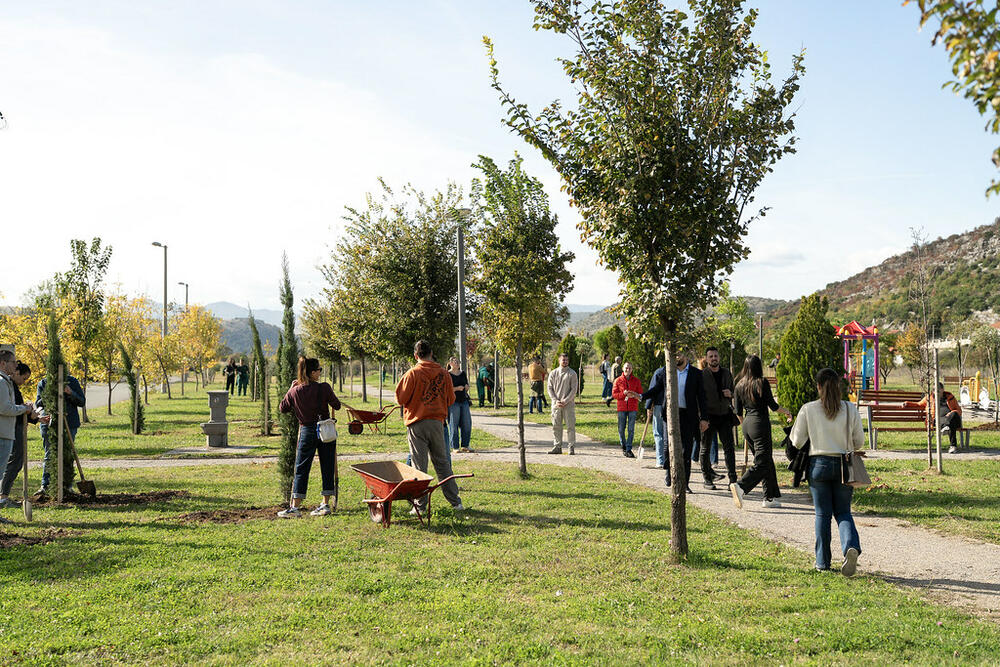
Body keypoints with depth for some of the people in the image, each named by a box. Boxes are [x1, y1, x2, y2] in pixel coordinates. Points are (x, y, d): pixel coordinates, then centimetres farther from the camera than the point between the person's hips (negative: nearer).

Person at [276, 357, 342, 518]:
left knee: (301, 468, 6)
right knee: (327, 467, 10)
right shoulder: (324, 388, -11)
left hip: (307, 432, 0)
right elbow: (337, 405, 0)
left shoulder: (295, 391, -8)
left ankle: (295, 507, 4)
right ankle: (325, 504, 13)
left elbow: (282, 408, 7)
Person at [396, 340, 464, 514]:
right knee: (442, 462, 14)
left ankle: (420, 505, 3)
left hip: (417, 423, -4)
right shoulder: (443, 373, 2)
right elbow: (451, 399, 10)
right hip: (437, 421, 4)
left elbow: (401, 398, -8)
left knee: (419, 465, 2)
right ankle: (455, 501, 16)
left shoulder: (413, 373, -10)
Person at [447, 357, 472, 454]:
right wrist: (457, 388, -18)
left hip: (464, 401, 6)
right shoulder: (447, 375, -3)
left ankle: (465, 446, 13)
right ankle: (455, 447, 3)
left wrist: (467, 387, 2)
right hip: (453, 402, -6)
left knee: (467, 424, 3)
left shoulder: (463, 374, 16)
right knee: (453, 425, -4)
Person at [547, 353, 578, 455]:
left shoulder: (572, 373, 0)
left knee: (570, 426, -3)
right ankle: (557, 446, 12)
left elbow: (573, 390, -4)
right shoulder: (553, 373, 9)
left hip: (568, 404, -3)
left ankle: (572, 447, 1)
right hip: (556, 404, 3)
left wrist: (565, 401, -12)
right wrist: (556, 400, -6)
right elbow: (550, 388, 7)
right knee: (556, 426, 5)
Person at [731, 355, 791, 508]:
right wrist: (786, 412, 13)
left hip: (747, 424, 7)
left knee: (767, 461, 15)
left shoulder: (740, 385, 7)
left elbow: (738, 411, 11)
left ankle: (770, 497, 15)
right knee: (762, 463, -6)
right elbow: (773, 406, -6)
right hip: (760, 423, -7)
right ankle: (740, 486, -25)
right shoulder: (762, 383, -9)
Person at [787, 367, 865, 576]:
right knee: (843, 512, 12)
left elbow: (797, 441, -4)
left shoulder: (808, 410, -8)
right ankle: (851, 546, -15)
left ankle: (823, 561, 14)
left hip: (818, 465, -1)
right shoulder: (850, 409, -3)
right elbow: (859, 442, 3)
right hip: (844, 466, 1)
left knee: (822, 514, 10)